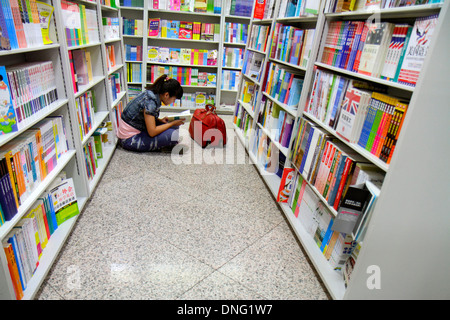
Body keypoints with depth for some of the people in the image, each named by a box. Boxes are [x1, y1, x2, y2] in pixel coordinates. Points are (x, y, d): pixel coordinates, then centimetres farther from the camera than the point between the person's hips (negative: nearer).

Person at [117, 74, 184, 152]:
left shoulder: (150, 93, 0)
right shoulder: (150, 102, -25)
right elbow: (152, 132, -24)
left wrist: (160, 120, -1)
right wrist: (172, 123, -14)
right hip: (129, 140, -9)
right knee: (173, 134, -21)